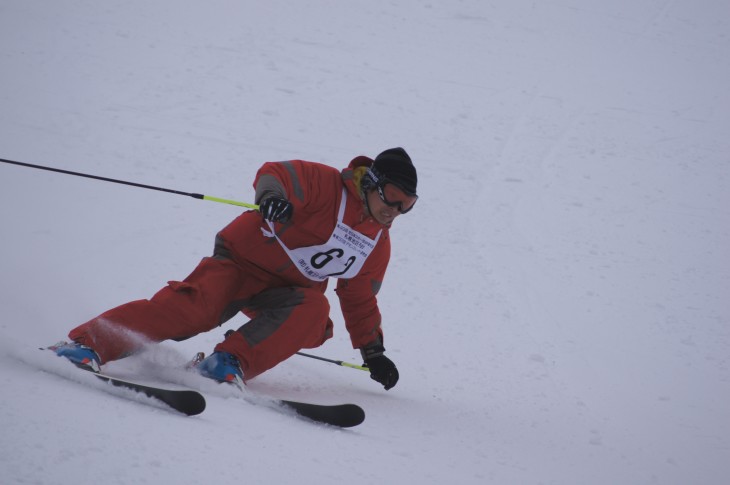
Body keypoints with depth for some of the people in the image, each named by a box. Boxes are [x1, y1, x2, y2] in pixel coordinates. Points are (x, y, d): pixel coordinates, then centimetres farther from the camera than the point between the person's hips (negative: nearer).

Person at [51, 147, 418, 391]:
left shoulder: (378, 243, 11)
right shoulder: (327, 184, -9)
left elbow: (360, 300, 22)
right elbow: (274, 173, -21)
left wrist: (373, 351, 17)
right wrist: (272, 196, -44)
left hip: (286, 292, 6)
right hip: (242, 261, -6)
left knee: (315, 310, -28)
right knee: (192, 308, -29)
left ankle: (231, 363, -34)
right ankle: (88, 345, -31)